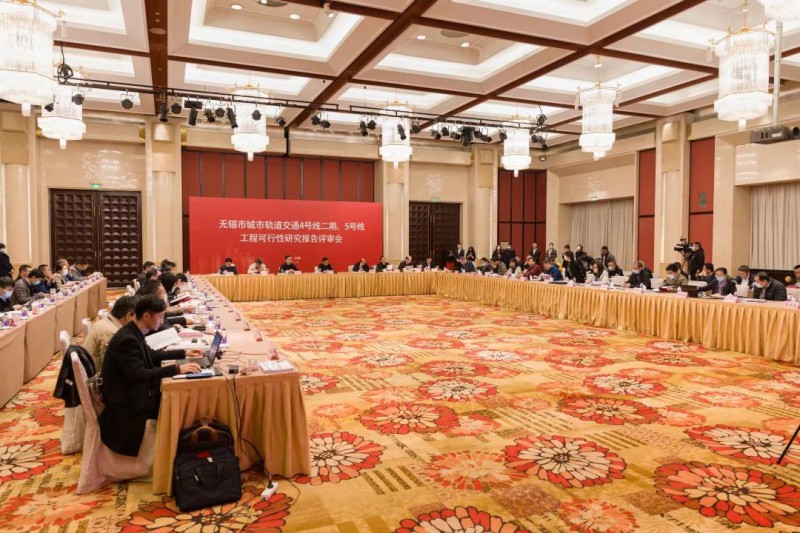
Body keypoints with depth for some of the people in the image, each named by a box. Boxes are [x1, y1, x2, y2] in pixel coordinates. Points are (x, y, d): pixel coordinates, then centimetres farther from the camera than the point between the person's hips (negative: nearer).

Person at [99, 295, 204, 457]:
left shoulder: (134, 333, 2)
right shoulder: (127, 339, -27)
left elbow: (151, 355, 19)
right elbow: (139, 374, -34)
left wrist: (183, 353, 16)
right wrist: (177, 369, -36)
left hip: (132, 392, 9)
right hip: (126, 402, -9)